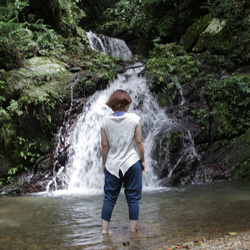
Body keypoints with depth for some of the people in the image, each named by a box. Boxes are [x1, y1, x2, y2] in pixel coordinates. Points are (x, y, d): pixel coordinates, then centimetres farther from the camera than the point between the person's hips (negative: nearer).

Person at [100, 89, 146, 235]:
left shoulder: (106, 121, -1)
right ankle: (133, 229, 11)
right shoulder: (134, 119, -6)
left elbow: (105, 145, 1)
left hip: (112, 166, 2)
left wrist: (104, 163, 11)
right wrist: (143, 160, 6)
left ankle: (105, 229, 11)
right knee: (133, 198, 7)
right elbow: (139, 142, -5)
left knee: (109, 198, 9)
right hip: (132, 164, -2)